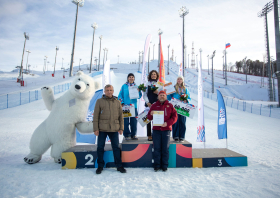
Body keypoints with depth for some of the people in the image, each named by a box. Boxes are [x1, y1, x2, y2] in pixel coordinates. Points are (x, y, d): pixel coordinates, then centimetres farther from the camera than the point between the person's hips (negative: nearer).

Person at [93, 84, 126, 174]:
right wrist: (95, 129, -5)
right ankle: (100, 166, 24)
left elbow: (121, 116, 10)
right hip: (102, 129, -1)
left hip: (114, 129, 1)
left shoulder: (117, 102, 9)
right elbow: (96, 116, 1)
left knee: (116, 147, 6)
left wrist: (121, 128, 4)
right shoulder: (99, 101, 4)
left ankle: (119, 166, 19)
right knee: (100, 147, 7)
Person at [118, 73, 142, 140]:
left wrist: (138, 91, -12)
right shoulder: (124, 86, 7)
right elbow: (120, 95, 4)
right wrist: (122, 103, -7)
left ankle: (133, 135, 15)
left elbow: (139, 96, 7)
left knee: (134, 121, 3)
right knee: (125, 121, -1)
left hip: (134, 106, 1)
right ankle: (126, 135, 11)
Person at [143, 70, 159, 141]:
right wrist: (147, 102, -8)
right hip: (149, 104, 0)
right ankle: (149, 135, 7)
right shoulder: (147, 84, 9)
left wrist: (158, 92, -12)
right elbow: (144, 94, 5)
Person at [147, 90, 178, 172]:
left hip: (166, 129, 0)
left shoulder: (170, 105, 8)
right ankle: (156, 165, 13)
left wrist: (167, 123, -14)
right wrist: (151, 114, -15)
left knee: (165, 149, 5)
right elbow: (149, 117, 9)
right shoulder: (154, 105, 10)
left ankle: (164, 165, 16)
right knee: (157, 148, 3)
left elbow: (174, 117, 1)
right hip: (156, 129, 1)